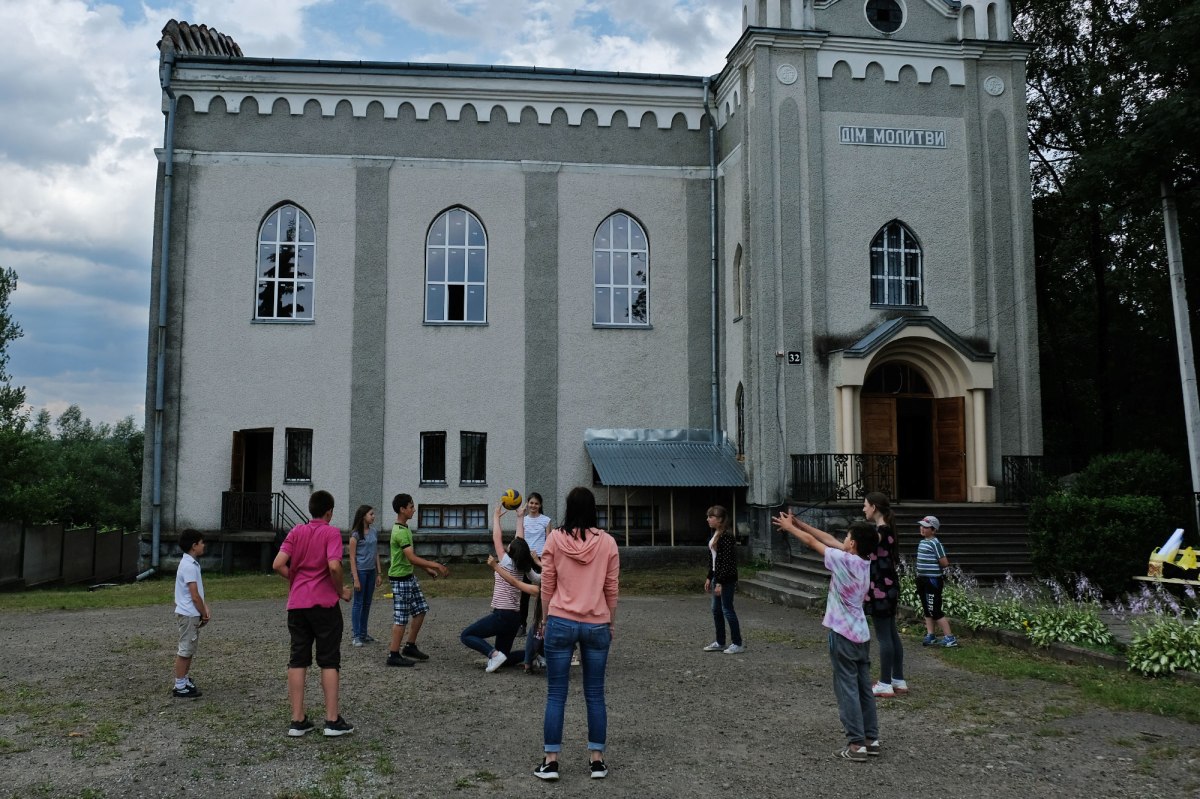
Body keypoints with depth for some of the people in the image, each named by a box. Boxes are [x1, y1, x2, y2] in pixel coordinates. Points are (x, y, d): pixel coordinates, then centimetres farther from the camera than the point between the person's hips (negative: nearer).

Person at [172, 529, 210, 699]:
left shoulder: (192, 563, 11)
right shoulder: (189, 566, -20)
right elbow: (194, 596, -20)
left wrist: (206, 607, 4)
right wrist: (204, 614, -9)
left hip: (192, 614, 10)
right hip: (189, 614, -10)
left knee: (189, 649, 17)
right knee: (185, 650, -2)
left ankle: (185, 681, 26)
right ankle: (180, 687, 6)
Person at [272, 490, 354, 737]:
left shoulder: (296, 532, 7)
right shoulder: (332, 532, -6)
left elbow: (278, 564, -2)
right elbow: (334, 566, -20)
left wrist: (295, 580, 14)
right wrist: (341, 591, -4)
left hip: (296, 604, 4)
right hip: (324, 603, -4)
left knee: (298, 661, 8)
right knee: (329, 661, 4)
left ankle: (298, 720, 9)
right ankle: (333, 720, 4)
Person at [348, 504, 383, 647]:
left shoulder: (374, 531, 7)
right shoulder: (356, 534, -10)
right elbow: (352, 558, -11)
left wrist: (379, 573, 10)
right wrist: (355, 579, -15)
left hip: (371, 571, 6)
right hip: (360, 571, -6)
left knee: (367, 603, 12)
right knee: (358, 603, -2)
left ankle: (363, 633, 21)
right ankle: (355, 636, 3)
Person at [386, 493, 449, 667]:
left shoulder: (404, 529, 11)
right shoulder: (400, 532, -22)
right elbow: (412, 558, -27)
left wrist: (427, 568, 16)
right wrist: (435, 564, -22)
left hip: (409, 576, 10)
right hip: (400, 579, -10)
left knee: (420, 609, 14)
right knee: (401, 618, -4)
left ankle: (410, 647, 23)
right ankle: (393, 655, 4)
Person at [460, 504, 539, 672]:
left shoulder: (507, 563, -10)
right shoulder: (523, 568, 5)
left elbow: (497, 538, -3)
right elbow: (520, 542, 16)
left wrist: (496, 516, 8)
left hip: (502, 615, -8)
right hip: (515, 617, 8)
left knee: (466, 636, 0)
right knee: (503, 656, 20)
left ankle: (493, 653, -17)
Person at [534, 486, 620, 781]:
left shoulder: (555, 539, -4)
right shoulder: (607, 542, -1)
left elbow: (547, 585, 0)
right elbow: (612, 589, 4)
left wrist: (546, 618, 13)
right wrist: (611, 623, 15)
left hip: (561, 622, -1)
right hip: (597, 625, 1)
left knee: (556, 694, 6)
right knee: (595, 694, 10)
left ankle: (551, 760, 9)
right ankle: (597, 760, 16)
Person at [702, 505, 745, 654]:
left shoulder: (727, 536, -19)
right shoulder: (715, 534, 11)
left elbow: (727, 561, -21)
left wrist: (720, 583, -21)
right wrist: (709, 578, 18)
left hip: (727, 578, -10)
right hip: (717, 576, 10)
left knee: (727, 609, -2)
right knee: (716, 610, 13)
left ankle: (737, 644, 8)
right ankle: (720, 643, 23)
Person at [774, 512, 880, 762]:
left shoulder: (844, 560, -18)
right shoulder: (864, 561, 4)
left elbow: (811, 542, -7)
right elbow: (829, 539, 10)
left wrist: (789, 527, 9)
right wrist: (799, 523, 14)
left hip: (843, 636, -8)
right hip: (862, 635, 8)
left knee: (847, 690, -2)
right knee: (864, 688, 13)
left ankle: (856, 744, 0)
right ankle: (871, 739, 19)